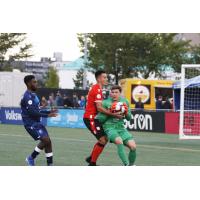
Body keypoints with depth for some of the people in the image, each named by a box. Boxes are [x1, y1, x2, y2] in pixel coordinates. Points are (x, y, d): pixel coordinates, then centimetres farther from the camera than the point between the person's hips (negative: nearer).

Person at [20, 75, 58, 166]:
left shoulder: (33, 95, 16)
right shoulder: (27, 96, -16)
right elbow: (32, 112, -24)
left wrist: (49, 112, 13)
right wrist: (47, 115, -23)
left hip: (37, 122, 10)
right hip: (31, 123, -10)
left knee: (47, 141, 5)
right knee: (45, 140, -17)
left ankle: (50, 165, 9)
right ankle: (31, 158, -1)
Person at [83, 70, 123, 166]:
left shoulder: (96, 88, 15)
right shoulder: (97, 90, -17)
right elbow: (99, 108, -25)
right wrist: (113, 114, -27)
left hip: (92, 117, 10)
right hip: (90, 118, -10)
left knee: (104, 139, 14)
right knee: (102, 140, -12)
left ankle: (91, 158, 21)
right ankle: (92, 163, -5)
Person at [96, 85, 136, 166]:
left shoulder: (125, 101, 5)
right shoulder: (106, 103, -6)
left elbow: (129, 118, 13)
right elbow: (99, 119, -3)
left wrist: (126, 112, -8)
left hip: (121, 127, 4)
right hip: (110, 128, -4)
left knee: (133, 146, -13)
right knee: (119, 141, -35)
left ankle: (131, 165, 13)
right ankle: (126, 165, -30)